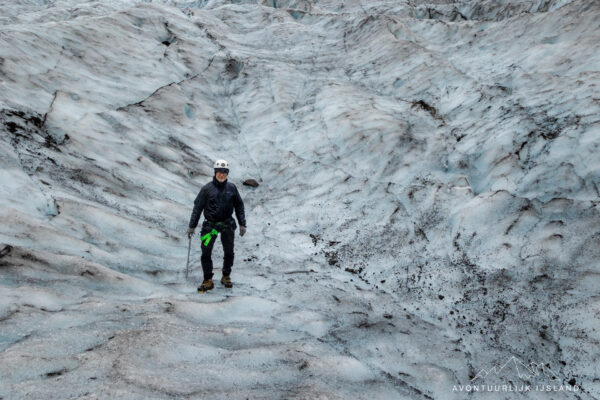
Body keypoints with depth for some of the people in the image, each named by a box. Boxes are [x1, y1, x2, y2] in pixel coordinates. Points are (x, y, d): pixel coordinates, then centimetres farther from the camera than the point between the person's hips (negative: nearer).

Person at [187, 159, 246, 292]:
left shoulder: (232, 188, 1)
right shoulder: (207, 188, -5)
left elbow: (239, 206, 9)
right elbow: (197, 207, -1)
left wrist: (242, 224, 6)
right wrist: (192, 226, -3)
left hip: (227, 225, 2)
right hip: (210, 225, -2)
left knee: (229, 252, 9)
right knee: (206, 253, -5)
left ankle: (226, 276, 27)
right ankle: (208, 280, 6)